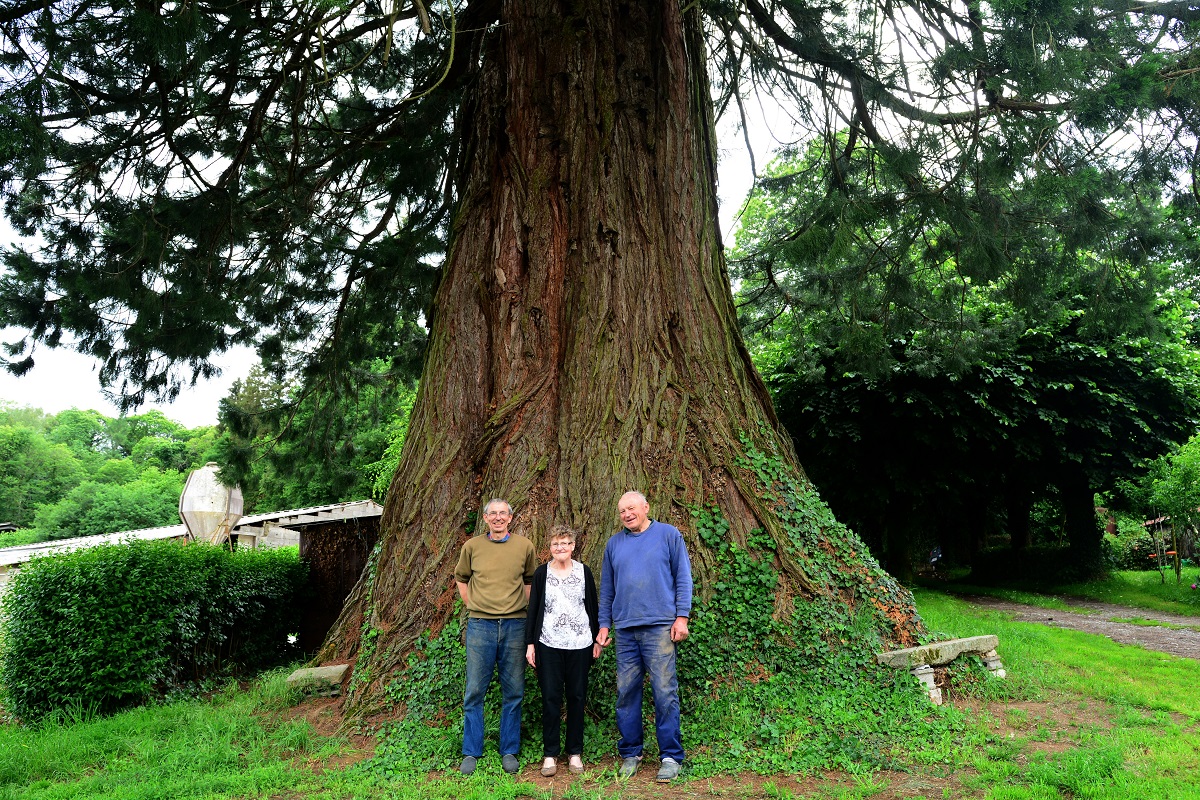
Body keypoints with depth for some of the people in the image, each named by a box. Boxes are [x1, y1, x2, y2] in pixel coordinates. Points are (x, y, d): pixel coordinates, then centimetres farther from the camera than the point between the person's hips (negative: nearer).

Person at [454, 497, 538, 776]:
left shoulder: (524, 546, 4)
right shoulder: (472, 546, 4)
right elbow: (461, 578, 17)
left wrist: (525, 609, 5)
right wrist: (473, 607, 8)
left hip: (514, 625, 0)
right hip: (480, 626, 0)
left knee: (513, 692, 7)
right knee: (475, 691, 4)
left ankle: (509, 752, 19)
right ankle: (471, 753, 16)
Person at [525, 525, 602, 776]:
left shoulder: (583, 571, 4)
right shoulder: (542, 573, 2)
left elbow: (593, 606, 9)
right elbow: (533, 609, 4)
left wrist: (597, 640, 8)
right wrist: (530, 643, 1)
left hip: (580, 644, 1)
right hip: (549, 645, -1)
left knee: (577, 697, 6)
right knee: (551, 698, 0)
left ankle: (575, 753, 18)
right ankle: (550, 754, 12)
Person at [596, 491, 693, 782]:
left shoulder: (668, 535, 2)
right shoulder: (614, 543, 13)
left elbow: (683, 577, 1)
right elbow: (606, 589, 17)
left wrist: (682, 616, -6)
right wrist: (604, 625, 13)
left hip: (659, 627, -4)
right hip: (625, 629, 4)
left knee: (664, 692, -4)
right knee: (626, 692, 7)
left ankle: (671, 757, 6)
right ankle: (630, 754, 19)